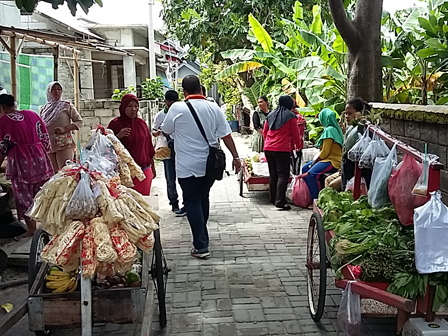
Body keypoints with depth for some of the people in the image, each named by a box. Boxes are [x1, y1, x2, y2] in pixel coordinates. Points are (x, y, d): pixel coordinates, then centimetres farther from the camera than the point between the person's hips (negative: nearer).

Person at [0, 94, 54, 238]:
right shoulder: (32, 115, 8)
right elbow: (45, 138, 9)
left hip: (20, 162, -5)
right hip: (40, 159, 5)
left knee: (24, 196, 6)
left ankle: (32, 229, 10)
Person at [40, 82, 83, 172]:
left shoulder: (66, 106, 5)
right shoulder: (43, 109, 17)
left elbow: (79, 122, 1)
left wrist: (64, 129, -12)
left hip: (64, 144, -4)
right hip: (48, 146, 4)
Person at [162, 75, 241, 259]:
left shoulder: (177, 108, -10)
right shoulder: (213, 108, 0)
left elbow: (166, 130, 5)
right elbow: (226, 135, 1)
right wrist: (235, 157, 8)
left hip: (188, 167, -4)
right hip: (209, 164, 4)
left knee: (193, 203, 3)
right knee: (203, 199, 21)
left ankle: (201, 246, 0)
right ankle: (201, 236, 36)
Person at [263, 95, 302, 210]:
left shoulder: (270, 115, 14)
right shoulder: (291, 116, -3)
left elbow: (264, 132, 20)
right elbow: (295, 134, 2)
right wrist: (299, 146, 18)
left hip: (268, 149, 6)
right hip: (282, 149, -6)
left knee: (273, 174, 16)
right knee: (283, 175, -3)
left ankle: (272, 198, 24)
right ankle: (280, 202, -9)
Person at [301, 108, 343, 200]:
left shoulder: (329, 130, -15)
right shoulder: (336, 128, 16)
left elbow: (325, 152, -17)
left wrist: (313, 163, -7)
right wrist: (314, 162, 11)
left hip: (332, 161, -11)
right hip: (329, 159, 11)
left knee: (311, 174, -28)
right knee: (305, 168, 9)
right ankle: (309, 196, 9)